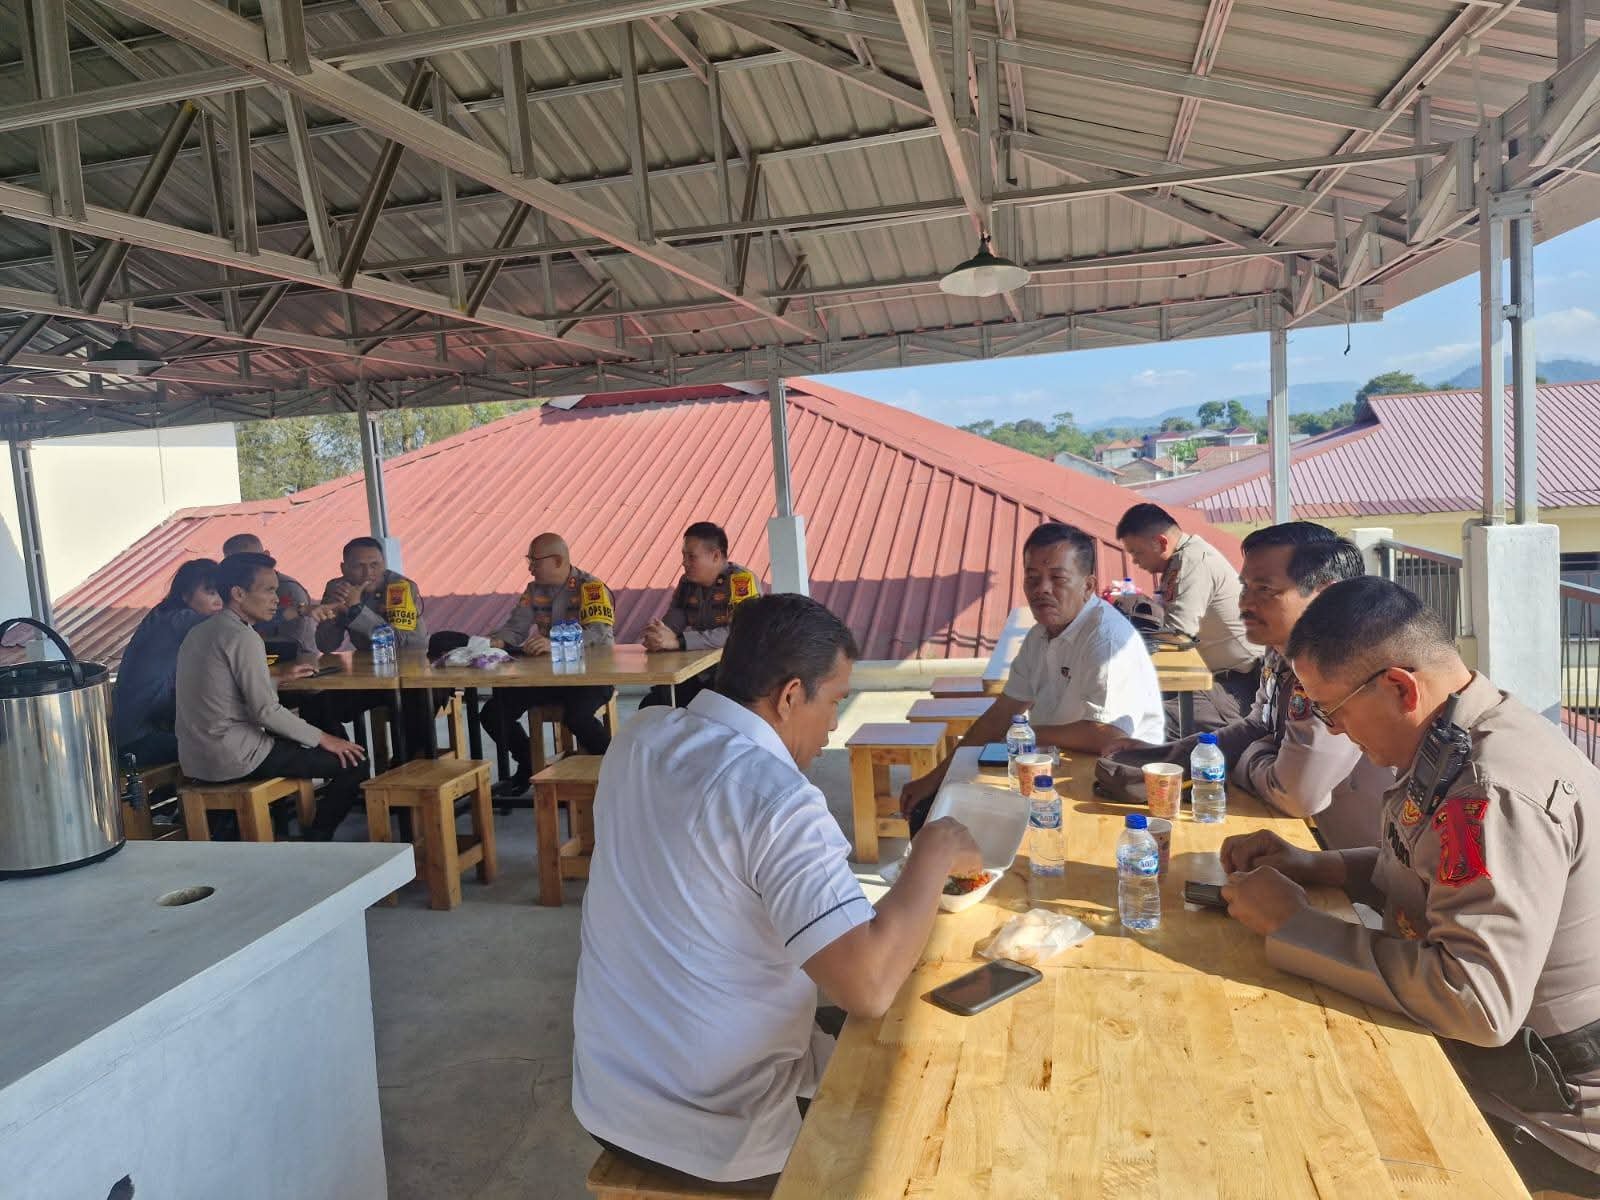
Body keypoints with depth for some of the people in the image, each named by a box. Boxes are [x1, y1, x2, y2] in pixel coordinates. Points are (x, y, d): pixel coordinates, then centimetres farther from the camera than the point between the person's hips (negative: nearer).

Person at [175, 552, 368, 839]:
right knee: (352, 761, -7)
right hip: (234, 760, -10)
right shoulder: (243, 637, -17)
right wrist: (322, 738, -11)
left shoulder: (199, 632, 12)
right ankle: (315, 842, 3)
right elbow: (265, 711, -20)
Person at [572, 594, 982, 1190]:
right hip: (713, 1137, -7)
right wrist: (936, 851, -20)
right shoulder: (775, 798, -27)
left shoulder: (638, 736, -4)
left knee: (831, 1049, 29)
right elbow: (869, 987, -32)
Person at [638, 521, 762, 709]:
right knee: (649, 708, -8)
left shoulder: (743, 580, -14)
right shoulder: (687, 582, 9)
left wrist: (677, 641, -31)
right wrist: (657, 638, -22)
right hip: (697, 676, 6)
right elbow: (670, 624, 4)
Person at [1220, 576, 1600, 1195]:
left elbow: (1477, 1001, -34)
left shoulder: (1495, 789, -30)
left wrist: (1292, 923, -25)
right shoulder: (1457, 740, 1)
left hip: (1550, 1119, -8)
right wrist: (1315, 866, 2)